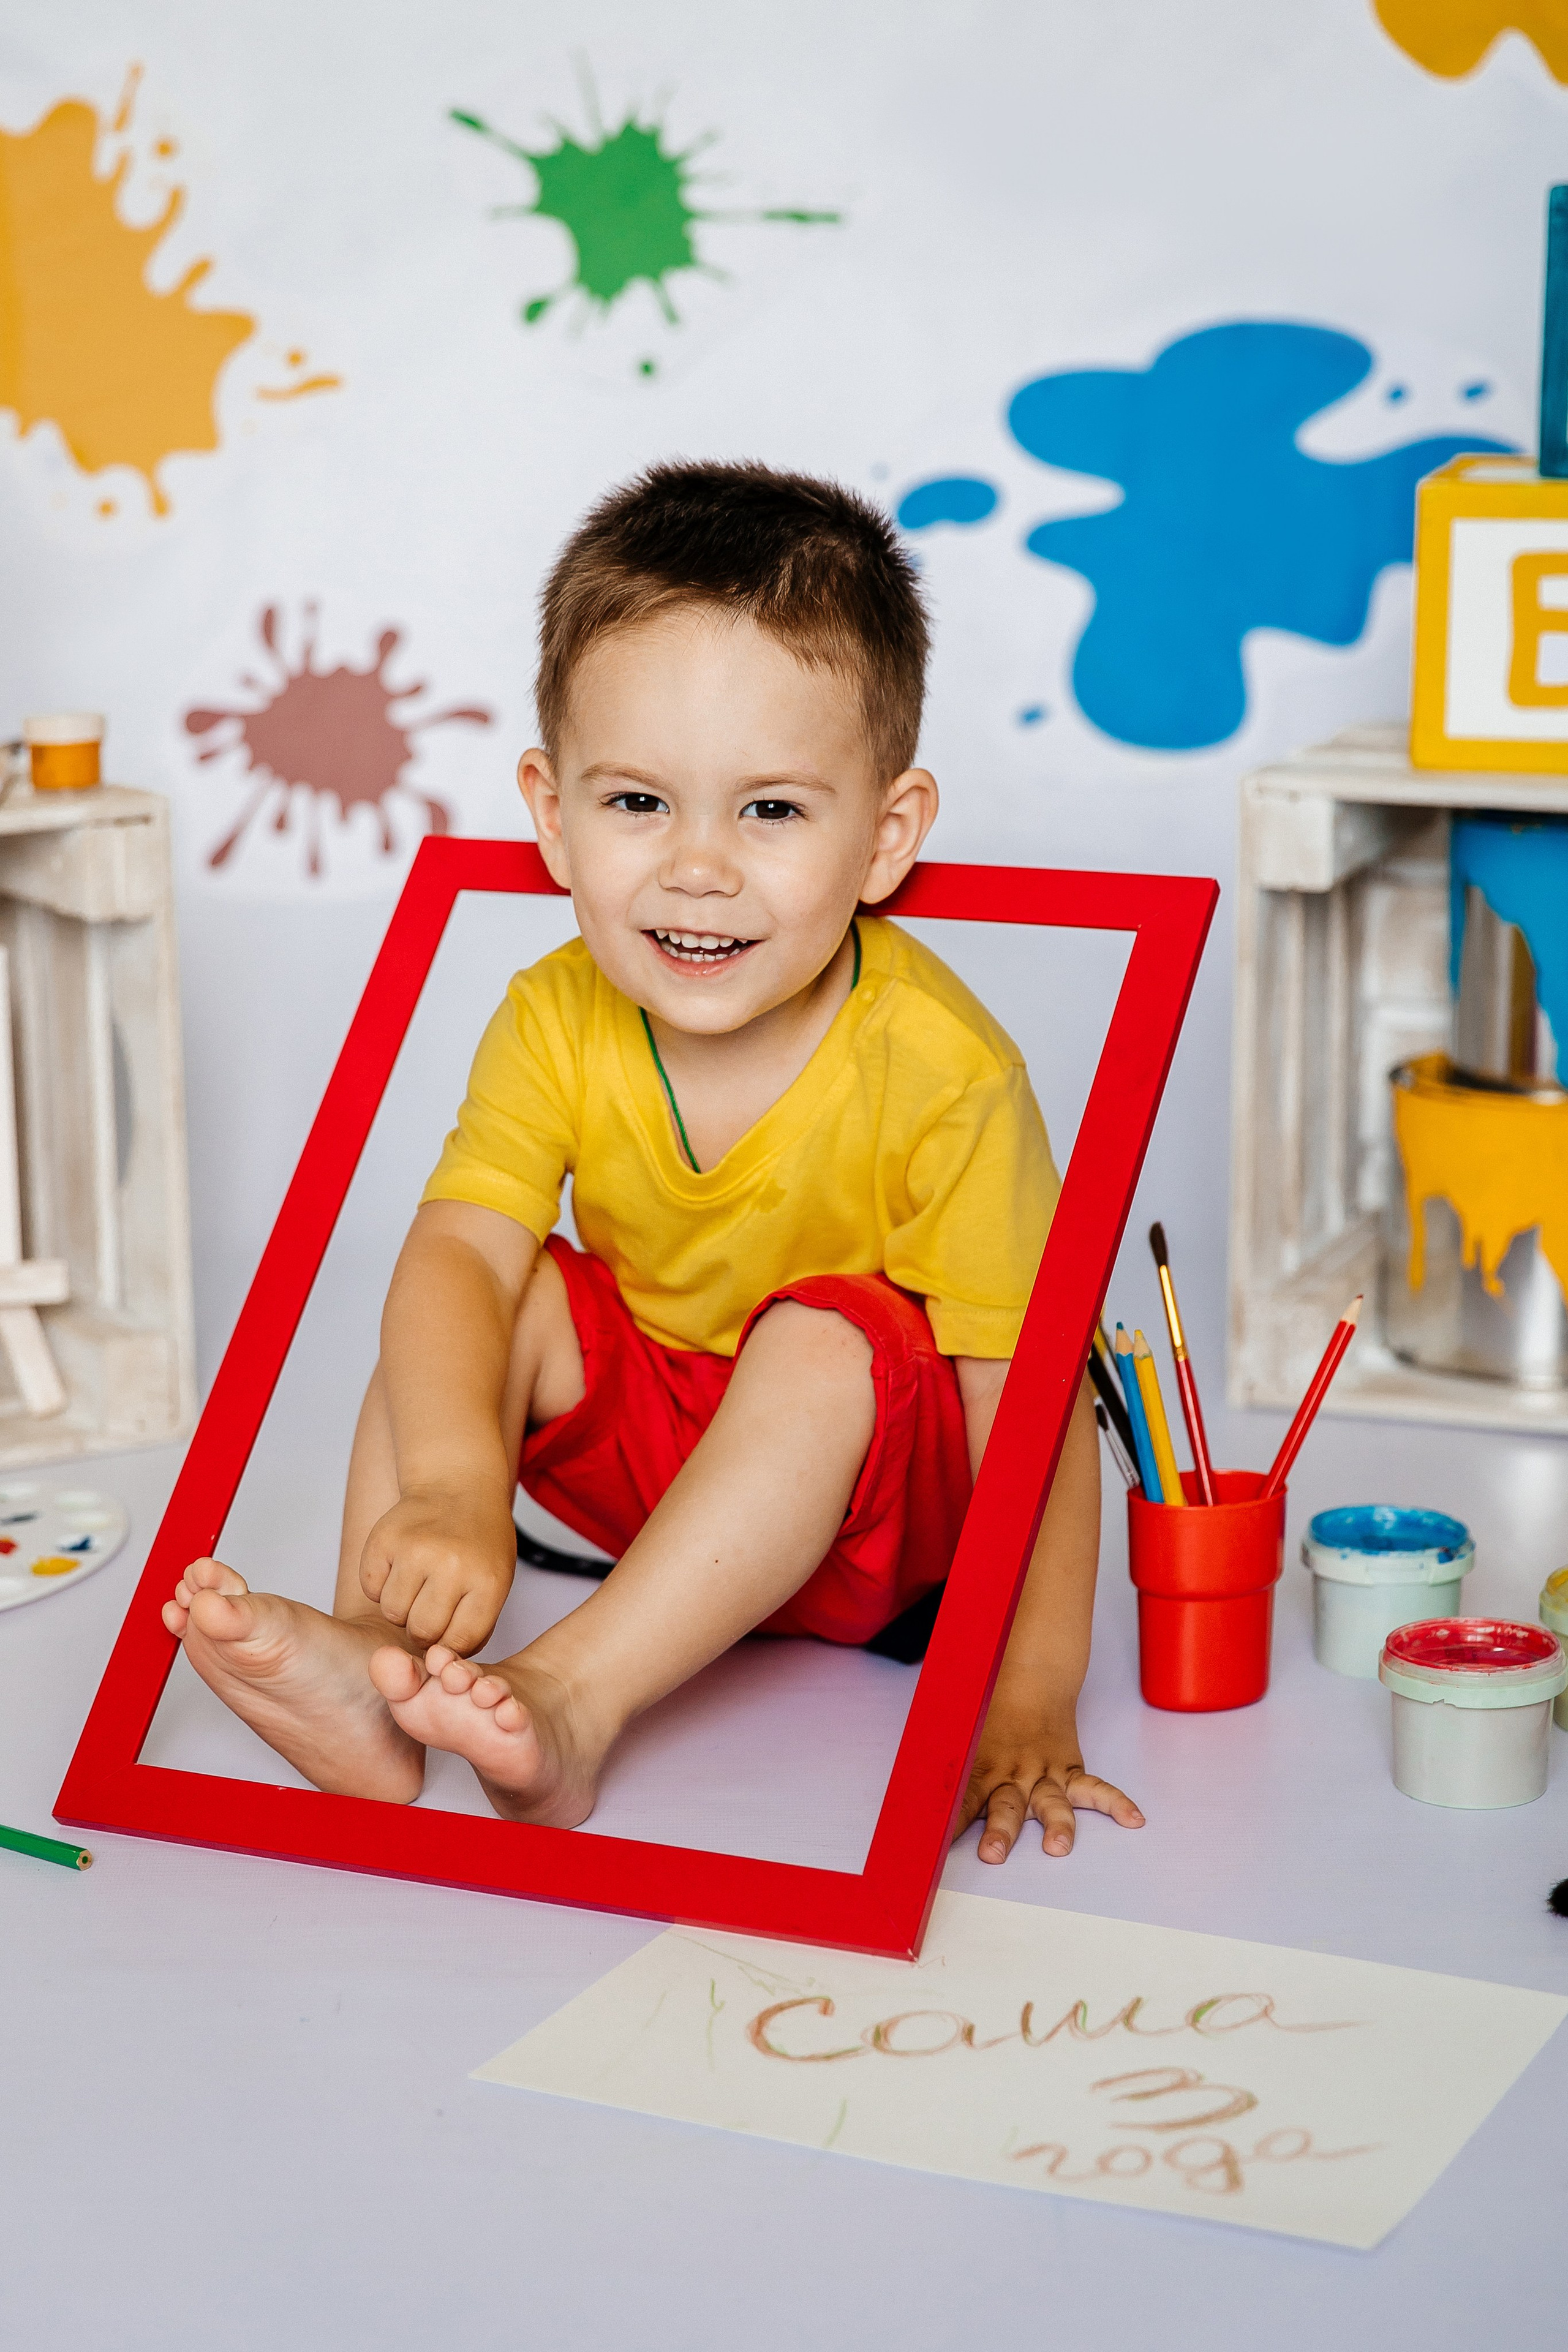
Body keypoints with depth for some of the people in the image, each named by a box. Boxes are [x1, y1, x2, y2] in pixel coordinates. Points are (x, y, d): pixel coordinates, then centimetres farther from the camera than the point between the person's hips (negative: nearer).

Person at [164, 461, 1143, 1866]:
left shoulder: (940, 1072, -26)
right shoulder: (556, 1023, -12)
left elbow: (1028, 1405, -25)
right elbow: (460, 1249, -25)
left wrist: (1031, 1705, -30)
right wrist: (451, 1483, -45)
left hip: (881, 1492, -4)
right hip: (659, 1460, 5)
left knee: (828, 1332, -32)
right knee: (509, 1294, -15)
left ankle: (574, 1695, -37)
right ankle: (378, 1649, -25)